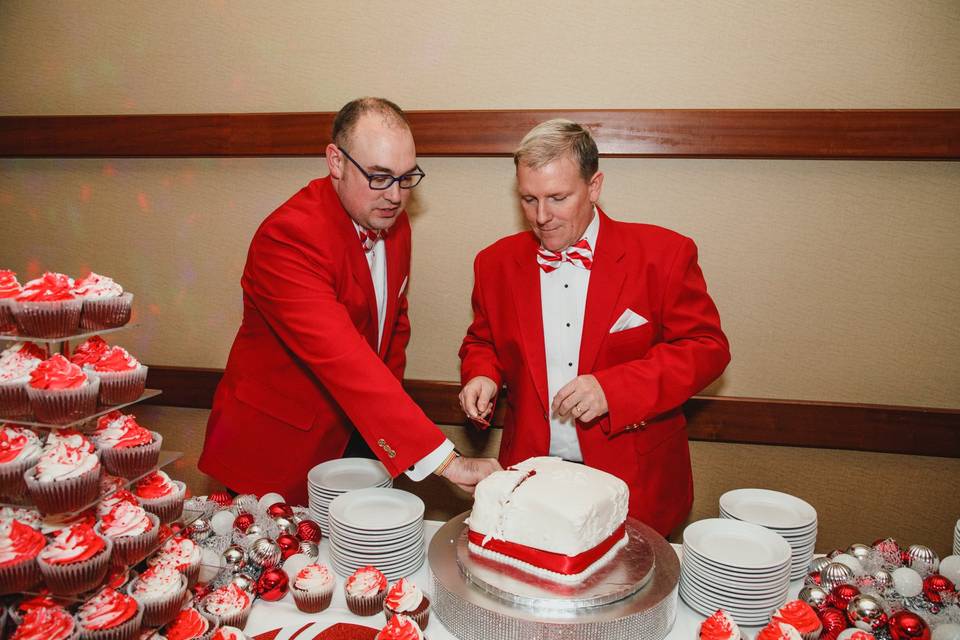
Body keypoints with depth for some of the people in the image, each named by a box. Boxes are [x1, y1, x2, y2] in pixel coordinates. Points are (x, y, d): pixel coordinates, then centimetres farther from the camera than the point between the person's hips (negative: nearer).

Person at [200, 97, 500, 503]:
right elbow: (345, 362, -37)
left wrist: (387, 407, 3)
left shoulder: (393, 223, 0)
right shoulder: (287, 237, -27)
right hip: (277, 451, -6)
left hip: (363, 436, 7)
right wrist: (447, 460, -40)